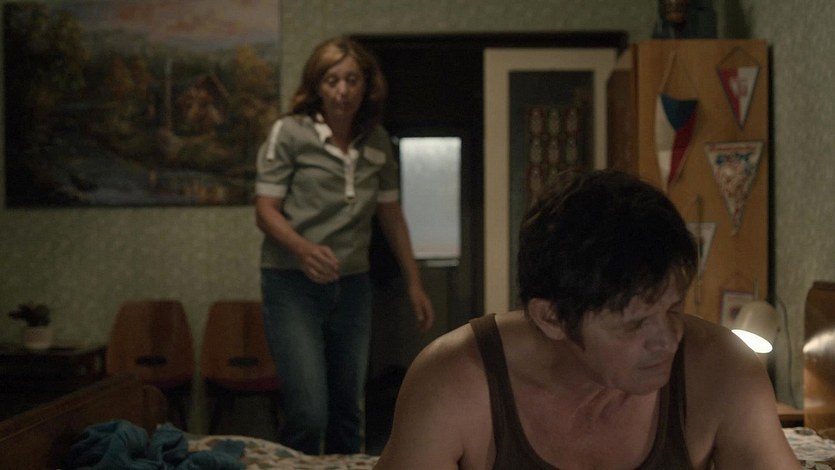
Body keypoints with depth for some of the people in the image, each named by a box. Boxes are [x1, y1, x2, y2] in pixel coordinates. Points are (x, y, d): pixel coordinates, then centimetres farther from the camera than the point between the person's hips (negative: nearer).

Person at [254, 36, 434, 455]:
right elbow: (265, 210, -10)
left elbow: (390, 214, 17)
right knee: (309, 413, -14)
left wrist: (414, 283, 16)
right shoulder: (289, 133, -6)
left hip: (352, 285, 5)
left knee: (347, 412, 11)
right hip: (293, 283, -5)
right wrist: (303, 248, -29)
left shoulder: (377, 141, 8)